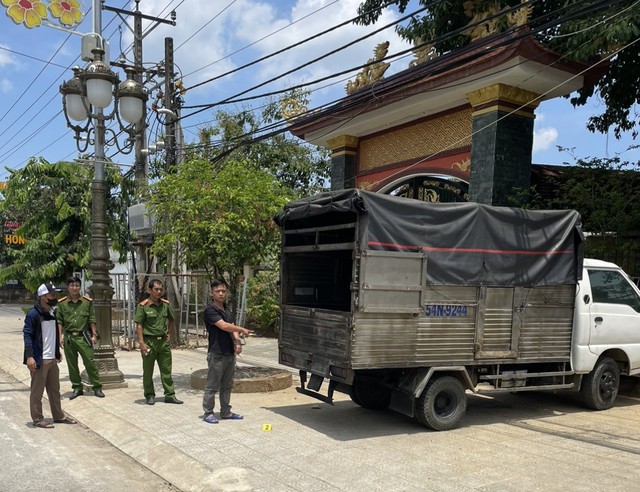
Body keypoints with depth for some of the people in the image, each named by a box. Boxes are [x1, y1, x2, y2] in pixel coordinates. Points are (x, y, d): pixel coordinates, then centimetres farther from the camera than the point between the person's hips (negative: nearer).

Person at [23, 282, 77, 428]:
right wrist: (29, 356, -23)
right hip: (39, 360, -8)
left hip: (52, 358, 9)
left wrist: (58, 353, 20)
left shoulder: (51, 312, 13)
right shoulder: (33, 314, -13)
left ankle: (59, 416, 25)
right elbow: (27, 335, -16)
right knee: (37, 391, 3)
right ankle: (37, 419, 13)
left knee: (54, 389, 16)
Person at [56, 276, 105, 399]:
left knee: (90, 362, -1)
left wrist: (94, 335, 0)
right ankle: (77, 388, 20)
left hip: (83, 336, -1)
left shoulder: (87, 302, 2)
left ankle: (97, 387, 7)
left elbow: (92, 320, 4)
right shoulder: (62, 303, 3)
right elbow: (59, 321, 5)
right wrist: (60, 337, -2)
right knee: (72, 364, 8)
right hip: (69, 337, 1)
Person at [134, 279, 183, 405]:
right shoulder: (143, 305, -9)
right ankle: (149, 396, 19)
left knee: (166, 370, 7)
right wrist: (141, 343, -17)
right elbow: (139, 325, -11)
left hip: (163, 341, 5)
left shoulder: (165, 304, 7)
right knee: (148, 371, 6)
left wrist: (169, 334, 11)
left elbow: (171, 320, 22)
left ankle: (170, 395, 13)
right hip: (149, 341, -5)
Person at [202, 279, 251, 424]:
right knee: (212, 386, 1)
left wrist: (237, 341, -10)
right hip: (216, 354, -8)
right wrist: (242, 329, -12)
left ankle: (225, 412, 23)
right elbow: (223, 326, -21)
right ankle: (208, 413, 11)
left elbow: (232, 329, 9)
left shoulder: (227, 311, 14)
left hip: (230, 353, 8)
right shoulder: (210, 310, -11)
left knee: (227, 385, 14)